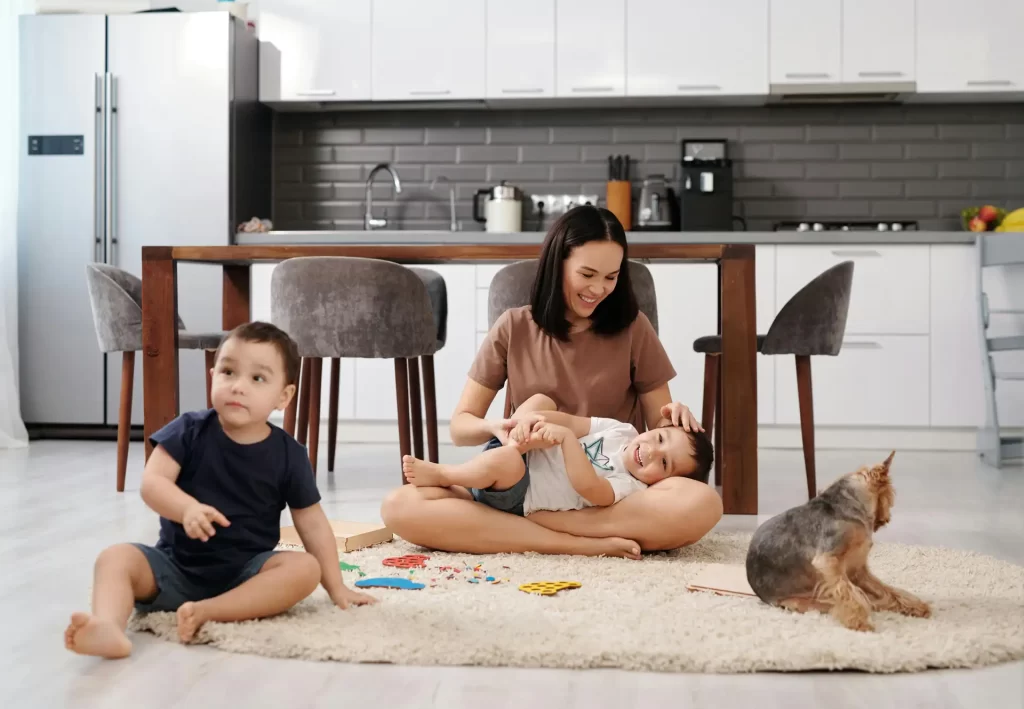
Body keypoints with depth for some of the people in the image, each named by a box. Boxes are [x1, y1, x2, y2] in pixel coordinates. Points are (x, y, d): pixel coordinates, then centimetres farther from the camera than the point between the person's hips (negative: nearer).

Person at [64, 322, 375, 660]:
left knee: (306, 568, -26)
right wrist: (187, 508, -36)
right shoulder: (190, 431, -5)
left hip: (245, 572, 0)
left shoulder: (288, 455, -4)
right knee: (116, 557, -23)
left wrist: (336, 587, 2)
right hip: (176, 564, 0)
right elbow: (152, 482, -15)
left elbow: (312, 523, 3)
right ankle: (108, 628, -51)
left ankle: (207, 612, -35)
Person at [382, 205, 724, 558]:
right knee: (401, 506, -25)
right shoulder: (514, 328, 5)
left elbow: (658, 426, 9)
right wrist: (495, 427, -18)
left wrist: (672, 418, -15)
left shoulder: (632, 328, 4)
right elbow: (460, 426, 6)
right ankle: (589, 545, -29)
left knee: (702, 504, -34)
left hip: (613, 493, 0)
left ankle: (513, 523, -26)